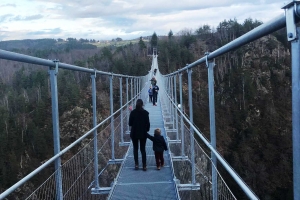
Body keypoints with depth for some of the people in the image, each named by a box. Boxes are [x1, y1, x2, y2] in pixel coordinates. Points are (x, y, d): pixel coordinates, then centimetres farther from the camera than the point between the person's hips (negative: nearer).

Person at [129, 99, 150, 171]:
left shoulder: (133, 112, -8)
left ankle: (136, 164, 7)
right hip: (143, 133, 0)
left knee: (135, 149, 12)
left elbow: (130, 123, -4)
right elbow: (148, 123, -4)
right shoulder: (145, 113, -8)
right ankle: (144, 166, 5)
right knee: (143, 149, 8)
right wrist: (147, 130, 10)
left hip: (134, 133, 0)